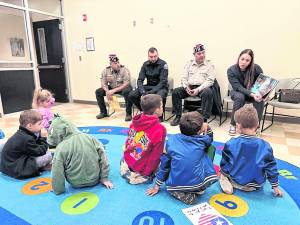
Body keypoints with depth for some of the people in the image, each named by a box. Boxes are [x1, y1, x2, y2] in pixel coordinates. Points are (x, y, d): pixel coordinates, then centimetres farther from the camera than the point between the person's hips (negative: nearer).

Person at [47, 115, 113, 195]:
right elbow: (102, 156, -5)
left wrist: (58, 190, 5)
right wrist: (104, 178, 2)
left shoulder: (61, 148, -16)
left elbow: (57, 173, -11)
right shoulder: (89, 138, -7)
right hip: (95, 180, 2)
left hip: (76, 184, -1)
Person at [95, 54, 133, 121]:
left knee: (127, 92, -38)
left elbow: (126, 84, -24)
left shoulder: (125, 70, -19)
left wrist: (113, 91, -31)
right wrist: (107, 91, -25)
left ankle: (128, 114, -24)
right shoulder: (106, 71, -6)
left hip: (123, 88, -4)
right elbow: (104, 84, -3)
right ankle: (103, 112, 5)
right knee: (98, 92, -10)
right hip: (111, 88, 5)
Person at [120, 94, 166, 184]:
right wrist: (147, 173, -6)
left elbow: (128, 141, 6)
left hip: (127, 162, 7)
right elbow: (156, 155, -19)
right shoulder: (160, 129, -25)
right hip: (143, 169, -6)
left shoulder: (135, 121, -7)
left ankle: (127, 170, 16)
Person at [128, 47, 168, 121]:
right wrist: (142, 92, -20)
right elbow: (140, 80, -1)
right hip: (148, 86, 5)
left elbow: (163, 82, -17)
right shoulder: (145, 64, 2)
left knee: (159, 96, -40)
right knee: (132, 95, -16)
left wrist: (152, 92, -29)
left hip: (160, 87, -4)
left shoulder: (163, 64, -11)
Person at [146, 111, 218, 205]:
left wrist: (157, 185, 15)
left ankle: (180, 194, 5)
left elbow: (164, 163, 5)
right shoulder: (202, 140, -2)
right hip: (198, 184, 1)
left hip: (175, 186, 0)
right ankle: (198, 190, 10)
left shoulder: (171, 140, -2)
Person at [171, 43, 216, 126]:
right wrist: (186, 87, -9)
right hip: (189, 87, 3)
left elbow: (210, 80, -5)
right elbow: (184, 78, 12)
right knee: (175, 91, -20)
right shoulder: (189, 64, 15)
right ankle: (178, 116, -10)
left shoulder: (209, 64, 5)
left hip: (202, 87, -3)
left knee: (208, 93, -36)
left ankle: (204, 119, -30)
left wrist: (198, 89, -19)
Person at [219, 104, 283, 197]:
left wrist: (223, 173, 12)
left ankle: (225, 180, 0)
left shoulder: (231, 144, -21)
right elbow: (271, 167, -7)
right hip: (257, 185, 3)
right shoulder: (265, 146, -18)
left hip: (236, 181, -3)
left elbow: (224, 164, -10)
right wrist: (275, 186, 8)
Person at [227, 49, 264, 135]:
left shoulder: (256, 68, -17)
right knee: (240, 97, -36)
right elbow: (238, 87, -27)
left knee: (260, 99, -31)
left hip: (254, 93, 2)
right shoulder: (231, 70, -21)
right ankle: (233, 124, -20)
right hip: (238, 92, -1)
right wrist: (252, 94, -42)